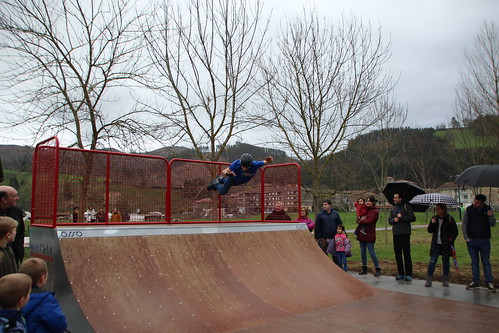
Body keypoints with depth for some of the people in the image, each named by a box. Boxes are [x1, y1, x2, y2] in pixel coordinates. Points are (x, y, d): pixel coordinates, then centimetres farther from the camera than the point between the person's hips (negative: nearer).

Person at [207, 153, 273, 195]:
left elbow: (266, 162, -29)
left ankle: (221, 179, 60)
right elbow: (223, 171, -39)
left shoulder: (255, 165, -43)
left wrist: (269, 160, -55)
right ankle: (216, 184, 34)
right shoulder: (236, 164, -45)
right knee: (222, 192, 6)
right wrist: (227, 173, -63)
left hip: (242, 181, 3)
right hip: (233, 178, -3)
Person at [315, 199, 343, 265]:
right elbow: (317, 227, -1)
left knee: (335, 254, 9)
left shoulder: (335, 214, 4)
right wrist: (317, 238, -3)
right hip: (324, 238, -1)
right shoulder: (320, 215, -2)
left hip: (334, 238, 2)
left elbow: (340, 224, 12)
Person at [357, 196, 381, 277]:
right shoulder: (365, 209, 15)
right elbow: (359, 219, 12)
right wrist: (361, 219, -10)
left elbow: (369, 221, -16)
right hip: (362, 233, 7)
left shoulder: (375, 211, -6)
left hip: (369, 234, -7)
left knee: (371, 252, -7)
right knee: (363, 252, 10)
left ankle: (377, 269, 3)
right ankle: (364, 268, 19)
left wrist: (360, 221, -5)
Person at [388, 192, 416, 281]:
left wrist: (402, 217, -15)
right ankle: (401, 273, 16)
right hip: (396, 234, 6)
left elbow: (413, 218, -9)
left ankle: (409, 274, 4)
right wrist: (394, 220, -5)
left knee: (406, 254, -3)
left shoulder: (406, 207, -3)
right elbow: (389, 220, 15)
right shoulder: (393, 208, 15)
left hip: (405, 234, -6)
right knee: (397, 254, 8)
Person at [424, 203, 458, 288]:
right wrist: (432, 223, -8)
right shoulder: (434, 218, 8)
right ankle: (429, 280, -1)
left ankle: (445, 280, 20)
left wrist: (451, 240, -11)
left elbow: (455, 231, 1)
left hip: (446, 245, -2)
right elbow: (430, 230, 9)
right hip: (436, 244, 2)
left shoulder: (450, 219, -3)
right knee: (432, 262, -4)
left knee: (446, 262, 7)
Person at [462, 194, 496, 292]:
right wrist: (466, 237, -3)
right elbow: (464, 224, 4)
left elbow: (493, 224, -3)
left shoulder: (488, 210, -2)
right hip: (472, 240, 1)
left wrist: (490, 216, -23)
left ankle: (489, 283, 11)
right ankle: (476, 282, 17)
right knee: (474, 262, 9)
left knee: (486, 262, 3)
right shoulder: (469, 210, -1)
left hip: (484, 240, -1)